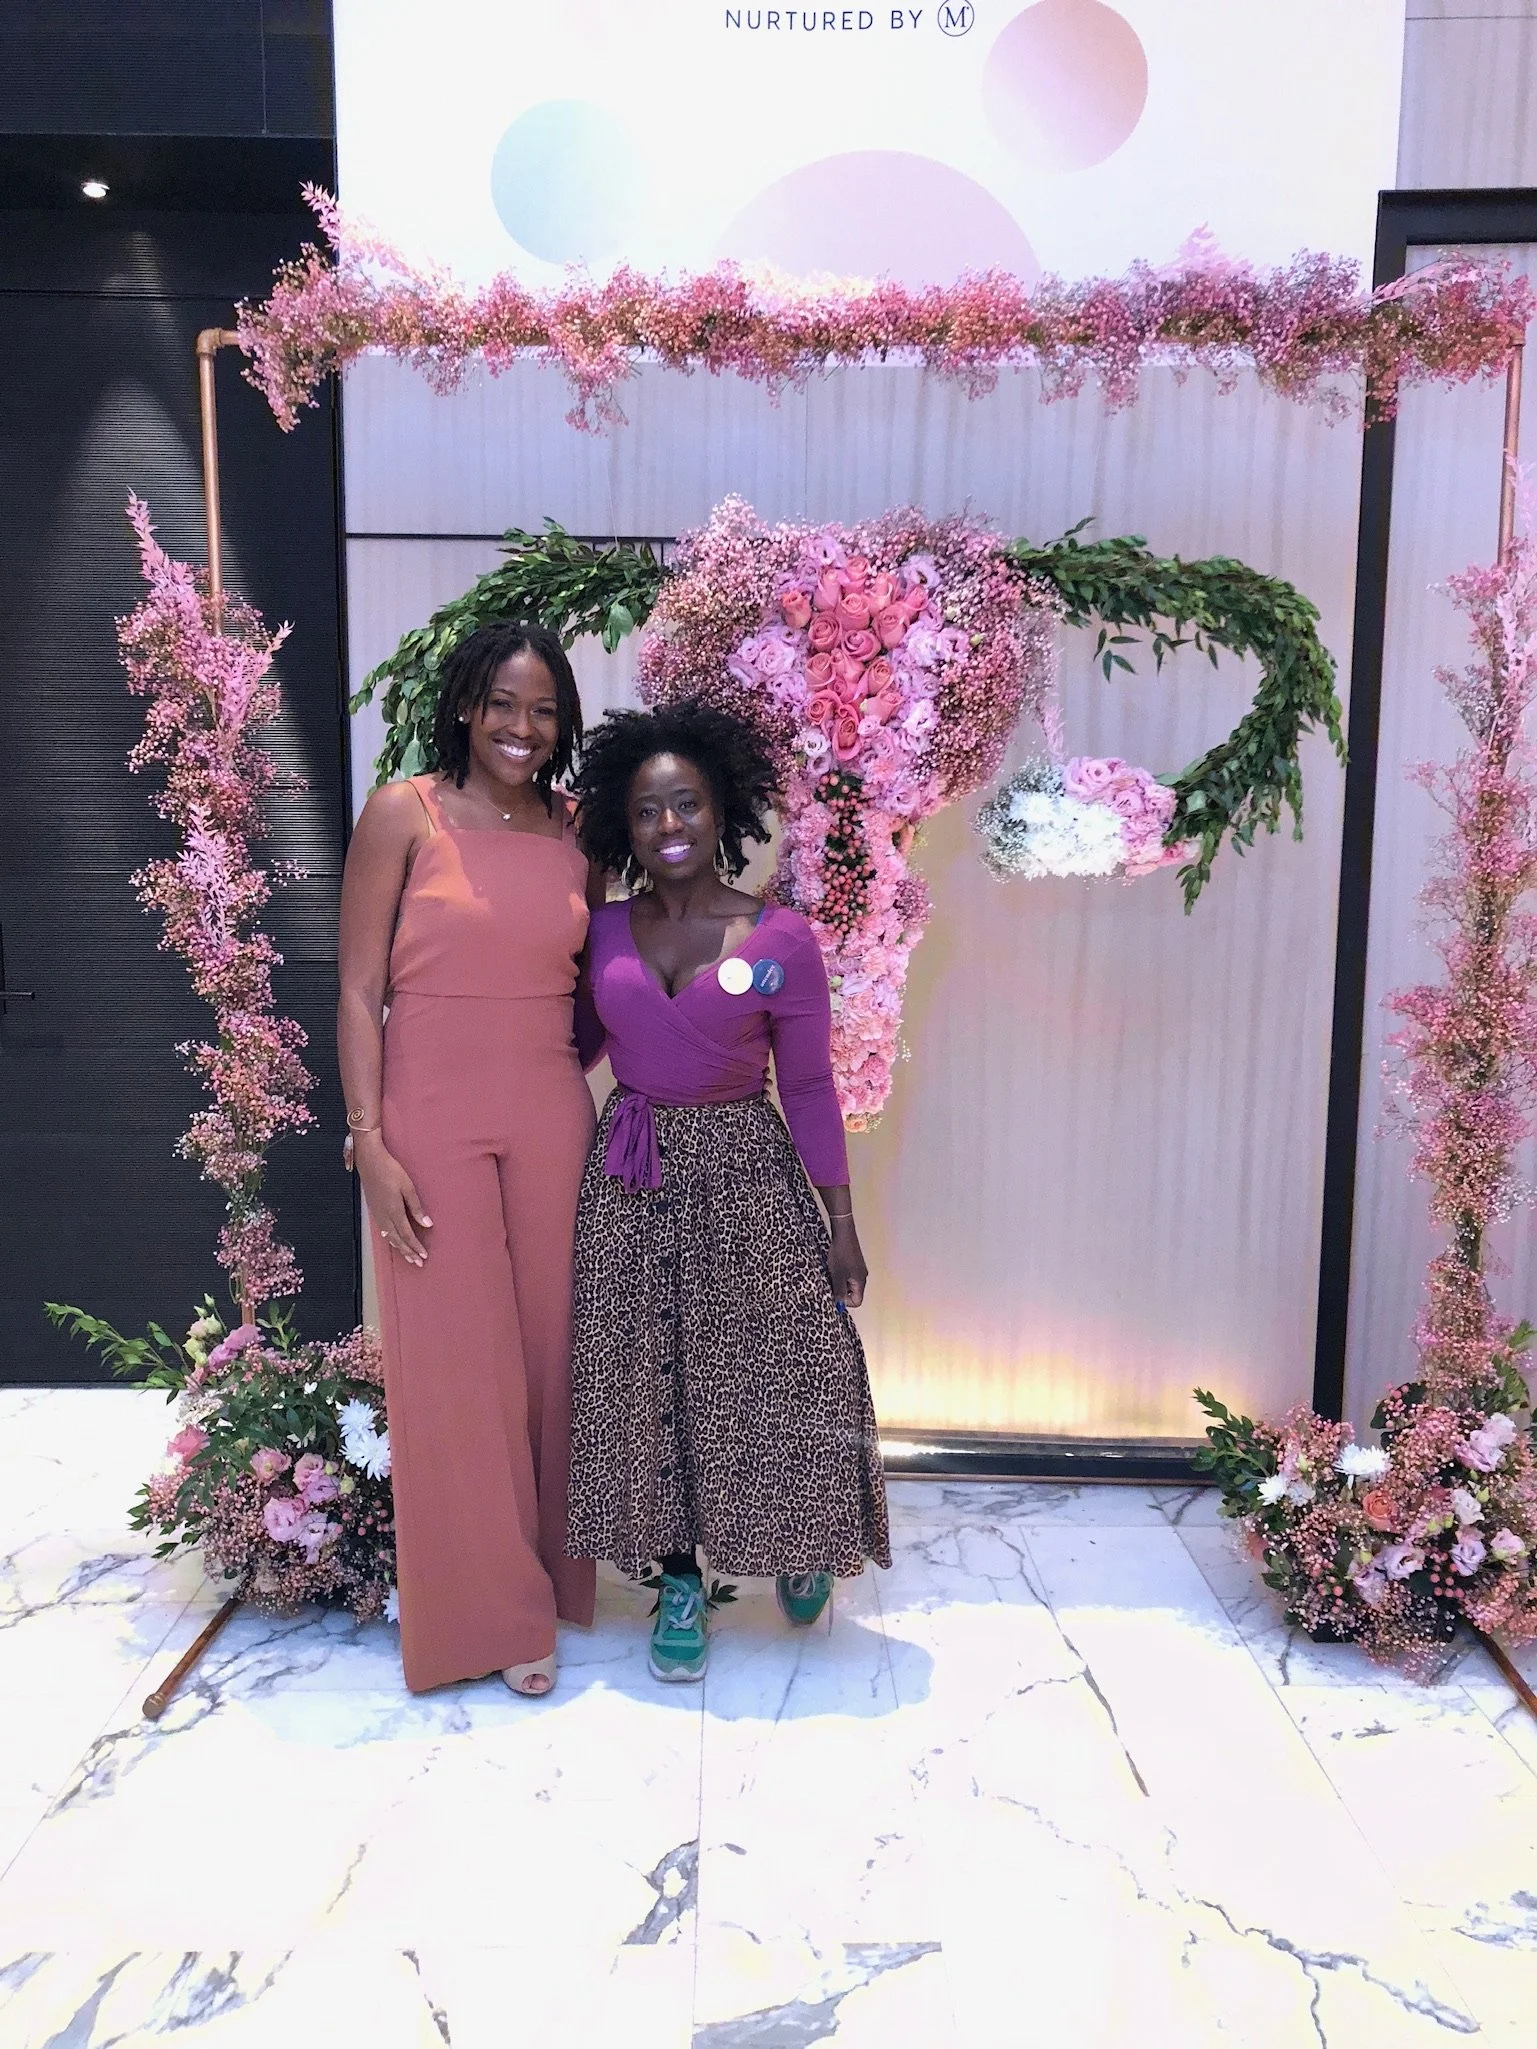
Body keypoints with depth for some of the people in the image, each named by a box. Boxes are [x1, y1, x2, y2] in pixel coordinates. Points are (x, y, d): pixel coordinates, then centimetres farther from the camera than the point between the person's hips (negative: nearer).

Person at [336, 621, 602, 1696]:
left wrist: (568, 1076, 3)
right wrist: (370, 1143, -11)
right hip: (431, 1120, -3)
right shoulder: (403, 814, -3)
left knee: (550, 1347, 11)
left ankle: (550, 1580, 31)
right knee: (454, 1362, 4)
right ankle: (489, 1609, 22)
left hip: (551, 1121, 4)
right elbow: (360, 990, -6)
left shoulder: (577, 832, 7)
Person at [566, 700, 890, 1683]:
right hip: (630, 1177, 2)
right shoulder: (603, 933, 1)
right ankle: (680, 1583, 26)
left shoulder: (781, 937, -7)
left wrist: (841, 1221, -3)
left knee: (775, 1365, 3)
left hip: (745, 1172, -2)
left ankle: (800, 1543, 34)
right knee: (647, 1377, 7)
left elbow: (810, 1086, -3)